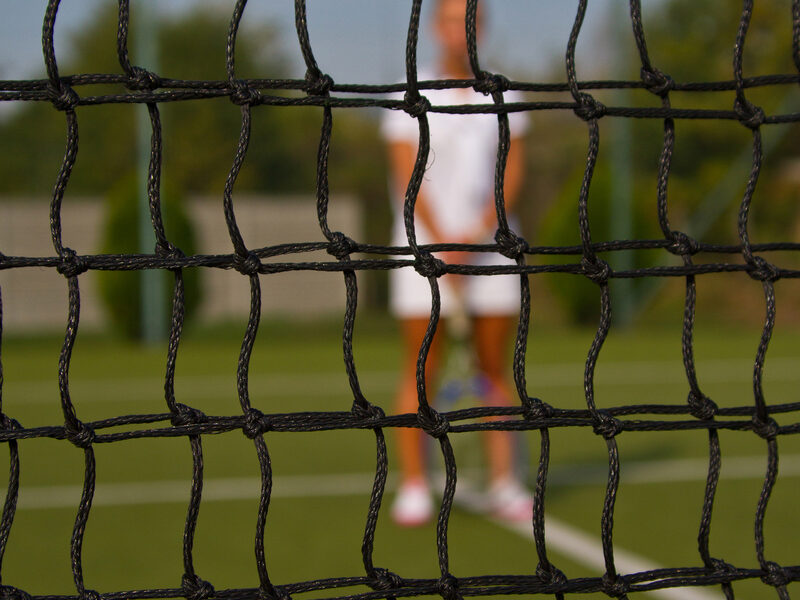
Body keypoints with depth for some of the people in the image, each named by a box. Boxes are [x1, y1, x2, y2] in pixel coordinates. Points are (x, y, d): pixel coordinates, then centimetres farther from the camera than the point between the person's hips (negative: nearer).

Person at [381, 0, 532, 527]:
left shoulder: (503, 97, 9)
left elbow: (512, 173, 2)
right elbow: (410, 182, -6)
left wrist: (477, 235, -12)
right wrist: (444, 248, -15)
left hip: (489, 244, 3)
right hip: (425, 246, -3)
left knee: (497, 370, 2)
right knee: (422, 370, -4)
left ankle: (505, 484, 7)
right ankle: (414, 488, 0)